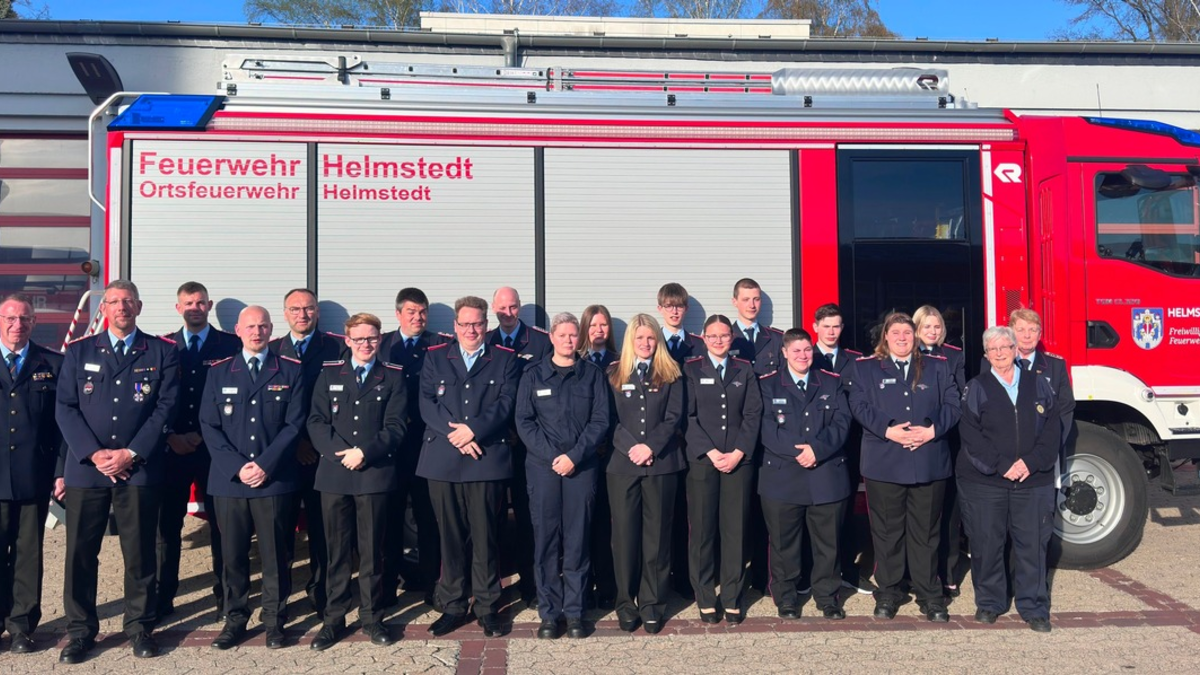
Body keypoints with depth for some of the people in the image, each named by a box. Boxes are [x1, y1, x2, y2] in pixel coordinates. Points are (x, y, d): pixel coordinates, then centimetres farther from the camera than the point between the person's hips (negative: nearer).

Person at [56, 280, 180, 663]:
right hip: (86, 467, 2)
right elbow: (65, 408, 4)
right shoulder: (78, 352, 11)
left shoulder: (162, 353, 7)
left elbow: (166, 408, -1)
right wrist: (94, 453, -8)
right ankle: (80, 631, 17)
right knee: (80, 552, 4)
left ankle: (140, 627, 16)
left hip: (140, 469, -1)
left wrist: (131, 453, -9)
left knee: (140, 552, 4)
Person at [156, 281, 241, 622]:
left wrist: (206, 435, -8)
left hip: (215, 449, -2)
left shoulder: (231, 345, 2)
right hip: (173, 448, 2)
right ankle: (163, 598, 16)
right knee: (167, 524, 6)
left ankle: (225, 597, 13)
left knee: (221, 524, 4)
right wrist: (170, 436, -5)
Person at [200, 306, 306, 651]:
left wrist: (265, 465, -11)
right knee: (232, 554, 7)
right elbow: (209, 426, 4)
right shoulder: (219, 372, 10)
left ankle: (274, 619, 16)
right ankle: (235, 618, 20)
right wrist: (237, 467, -8)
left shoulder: (291, 371, 5)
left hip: (275, 479, -1)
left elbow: (294, 424, -1)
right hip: (229, 479, 2)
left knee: (275, 554, 4)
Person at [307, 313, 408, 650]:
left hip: (375, 474, -1)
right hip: (334, 474, 1)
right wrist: (339, 452, -12)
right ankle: (334, 619, 16)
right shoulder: (329, 374, 11)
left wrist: (365, 452, -14)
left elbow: (395, 426, -1)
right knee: (336, 550, 6)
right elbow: (316, 421, 3)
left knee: (372, 550, 6)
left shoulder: (393, 376, 7)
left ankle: (372, 617, 17)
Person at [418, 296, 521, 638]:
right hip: (442, 460, 1)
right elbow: (426, 402, 3)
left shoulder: (505, 359, 10)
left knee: (486, 536, 1)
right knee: (450, 536, 6)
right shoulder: (435, 357, 14)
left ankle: (488, 607, 13)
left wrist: (473, 429, -15)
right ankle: (452, 606, 17)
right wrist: (454, 433, -11)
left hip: (487, 459, -1)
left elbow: (506, 403, -1)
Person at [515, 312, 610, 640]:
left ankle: (574, 611, 11)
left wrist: (574, 456, -10)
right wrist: (551, 457, -10)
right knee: (545, 539, 1)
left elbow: (600, 420, 1)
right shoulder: (533, 374, 7)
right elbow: (524, 421, 1)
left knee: (577, 539, 2)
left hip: (582, 465, 0)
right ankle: (549, 612, 10)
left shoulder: (592, 374, 7)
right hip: (542, 465, 0)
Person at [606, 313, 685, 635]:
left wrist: (650, 447, -13)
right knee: (624, 534, 2)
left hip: (661, 464, 0)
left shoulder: (670, 375, 9)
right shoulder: (615, 375, 10)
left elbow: (674, 418, 0)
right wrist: (631, 447, -11)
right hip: (622, 464, 0)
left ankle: (652, 603, 12)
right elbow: (610, 419, 3)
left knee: (657, 535, 4)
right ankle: (626, 602, 12)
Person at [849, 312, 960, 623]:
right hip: (883, 465, -1)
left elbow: (952, 404, 4)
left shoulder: (936, 367, 12)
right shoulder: (866, 368, 8)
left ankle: (930, 596, 18)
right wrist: (888, 430, -16)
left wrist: (932, 430, -12)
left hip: (929, 463, 1)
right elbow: (860, 406, -3)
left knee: (926, 532, 7)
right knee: (887, 532, 6)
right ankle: (887, 594, 18)